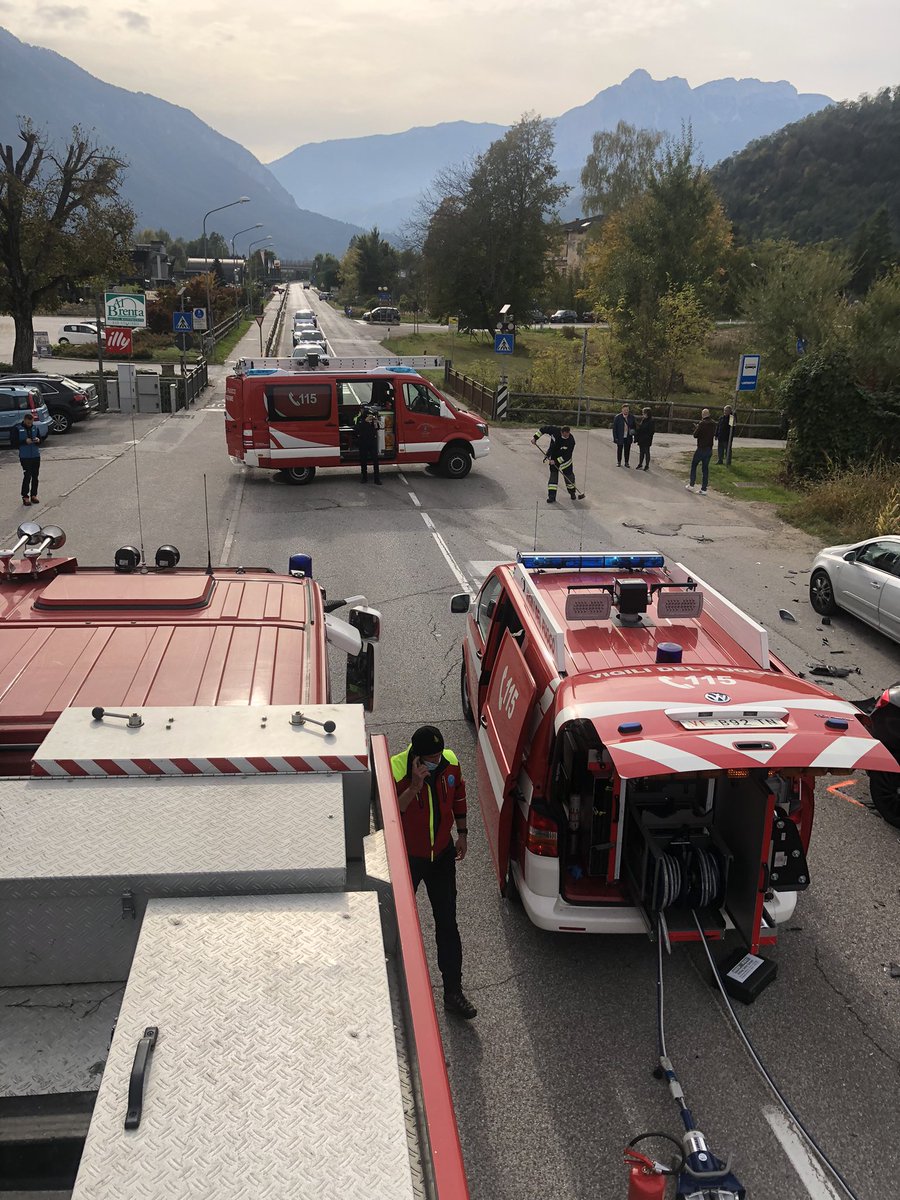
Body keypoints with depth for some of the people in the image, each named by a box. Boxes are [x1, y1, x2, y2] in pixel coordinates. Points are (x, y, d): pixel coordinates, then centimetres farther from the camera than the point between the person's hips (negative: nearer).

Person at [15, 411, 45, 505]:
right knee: (27, 476, -8)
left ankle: (33, 495, 18)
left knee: (35, 476, 7)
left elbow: (40, 440, 11)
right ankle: (25, 496, 0)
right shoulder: (18, 429, -4)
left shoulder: (35, 428, 6)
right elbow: (16, 442, -6)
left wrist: (38, 440, -13)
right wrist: (25, 441, -22)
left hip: (36, 456, 4)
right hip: (25, 457, -4)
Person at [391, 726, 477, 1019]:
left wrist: (462, 833, 11)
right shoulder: (396, 771, -26)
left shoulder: (450, 764, -12)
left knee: (447, 923, 7)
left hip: (442, 854, 3)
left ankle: (453, 992, 18)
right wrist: (414, 787, -41)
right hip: (407, 857, -3)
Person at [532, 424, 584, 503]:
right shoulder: (555, 430, -24)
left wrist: (556, 461, -28)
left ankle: (572, 493, 26)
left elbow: (567, 455, -25)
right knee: (553, 474, -8)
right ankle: (551, 496, -10)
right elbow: (543, 428, -8)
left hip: (565, 458, 0)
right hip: (553, 456, 1)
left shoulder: (571, 441, -28)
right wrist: (535, 437, -13)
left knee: (569, 475, 4)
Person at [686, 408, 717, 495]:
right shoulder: (713, 424, 5)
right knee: (705, 468, 8)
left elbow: (695, 435, -12)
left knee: (693, 465, 10)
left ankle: (691, 485, 7)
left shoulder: (702, 423, -15)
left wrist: (696, 427, 7)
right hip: (709, 449, 6)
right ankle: (704, 489, 7)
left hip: (701, 448, -6)